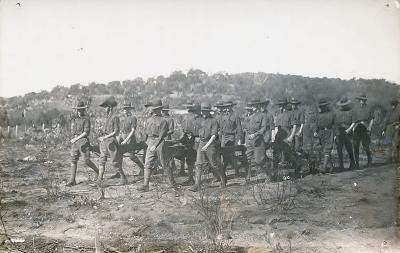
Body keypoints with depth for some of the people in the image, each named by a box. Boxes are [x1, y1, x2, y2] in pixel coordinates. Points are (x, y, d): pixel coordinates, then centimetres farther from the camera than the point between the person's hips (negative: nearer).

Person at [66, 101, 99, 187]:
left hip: (83, 141, -6)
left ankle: (98, 172, 17)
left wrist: (76, 138, -19)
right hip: (75, 142, 6)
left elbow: (86, 132, -16)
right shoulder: (74, 119, 13)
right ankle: (72, 181, 3)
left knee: (87, 161, -5)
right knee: (73, 160, 2)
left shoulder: (86, 119, -7)